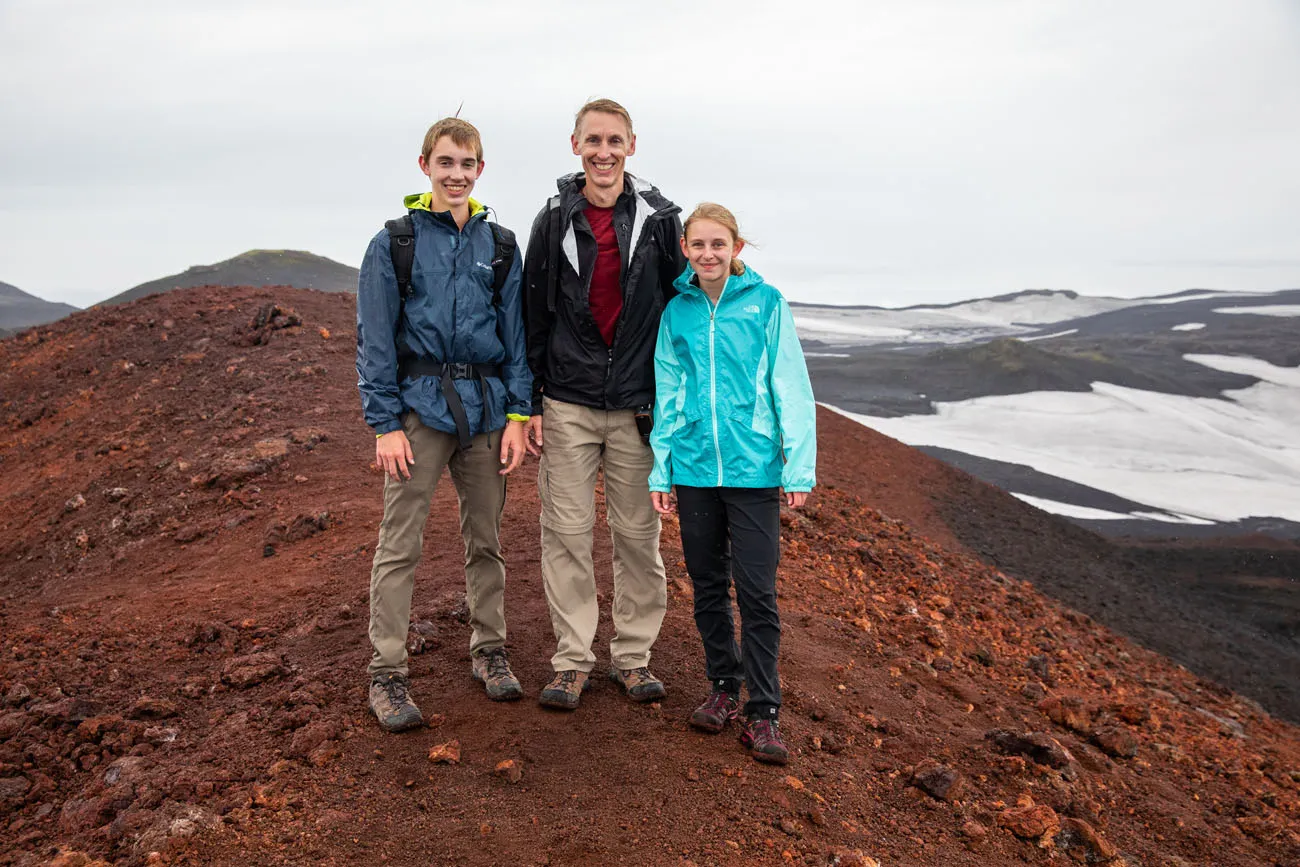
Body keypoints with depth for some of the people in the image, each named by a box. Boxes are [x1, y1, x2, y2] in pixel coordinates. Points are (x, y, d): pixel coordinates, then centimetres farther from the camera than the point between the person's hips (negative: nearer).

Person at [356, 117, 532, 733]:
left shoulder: (499, 246, 10)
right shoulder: (394, 243, 1)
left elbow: (515, 334, 10)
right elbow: (374, 341, -2)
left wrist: (517, 414, 2)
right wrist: (384, 423, -9)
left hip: (486, 411, 3)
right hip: (420, 409, -3)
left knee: (486, 540, 12)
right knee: (399, 546, 0)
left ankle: (489, 650, 27)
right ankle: (387, 675, 9)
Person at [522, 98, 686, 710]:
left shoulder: (659, 219, 4)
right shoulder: (554, 220, 4)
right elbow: (533, 317, 5)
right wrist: (530, 403, 1)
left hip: (637, 406, 0)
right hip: (567, 405, 0)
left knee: (638, 535, 6)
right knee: (567, 533, 2)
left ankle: (633, 655, 20)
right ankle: (572, 660, 15)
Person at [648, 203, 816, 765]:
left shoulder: (766, 303, -2)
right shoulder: (677, 312, 6)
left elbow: (790, 388, -2)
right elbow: (668, 396, 10)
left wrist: (798, 466, -5)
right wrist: (661, 470, 7)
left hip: (752, 467, -3)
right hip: (694, 469, 3)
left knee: (756, 592, -1)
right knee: (708, 586, 13)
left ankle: (762, 713, 10)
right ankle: (724, 688, 30)